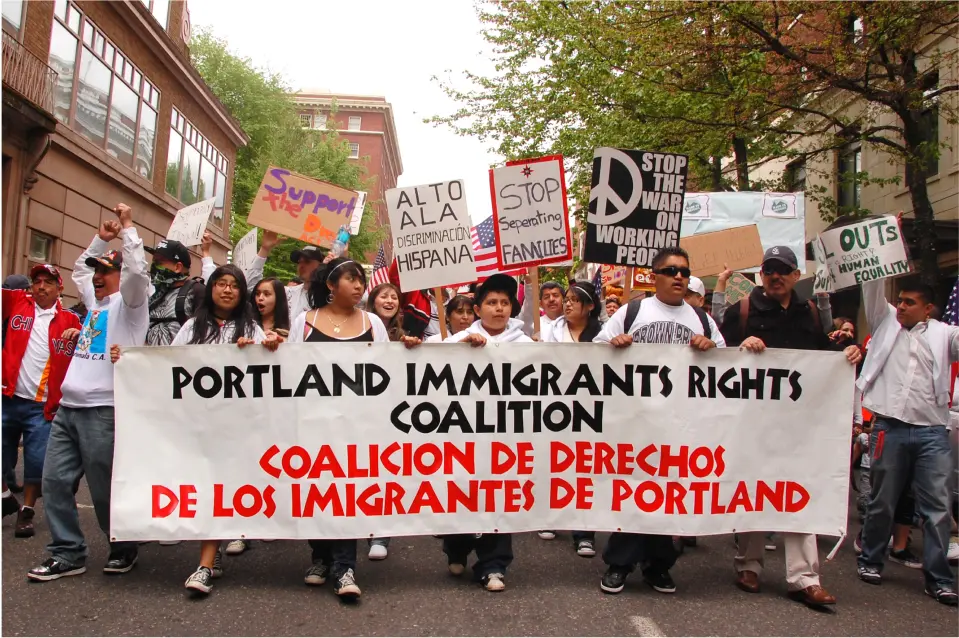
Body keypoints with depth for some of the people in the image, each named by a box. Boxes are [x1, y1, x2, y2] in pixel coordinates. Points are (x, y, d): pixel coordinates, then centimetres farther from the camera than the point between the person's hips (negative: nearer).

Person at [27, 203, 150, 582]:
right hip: (67, 408, 8)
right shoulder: (96, 301, 20)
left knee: (105, 488, -1)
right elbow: (78, 270, 36)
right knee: (55, 481, 5)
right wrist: (101, 239, 24)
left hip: (104, 410, -8)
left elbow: (137, 269, -21)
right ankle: (67, 554, 14)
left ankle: (124, 548, 17)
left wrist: (127, 228, -12)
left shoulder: (129, 302, -2)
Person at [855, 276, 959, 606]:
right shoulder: (885, 321, 12)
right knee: (882, 501, 9)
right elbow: (873, 285, 7)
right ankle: (871, 561, 23)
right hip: (890, 428, 0)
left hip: (932, 431, 0)